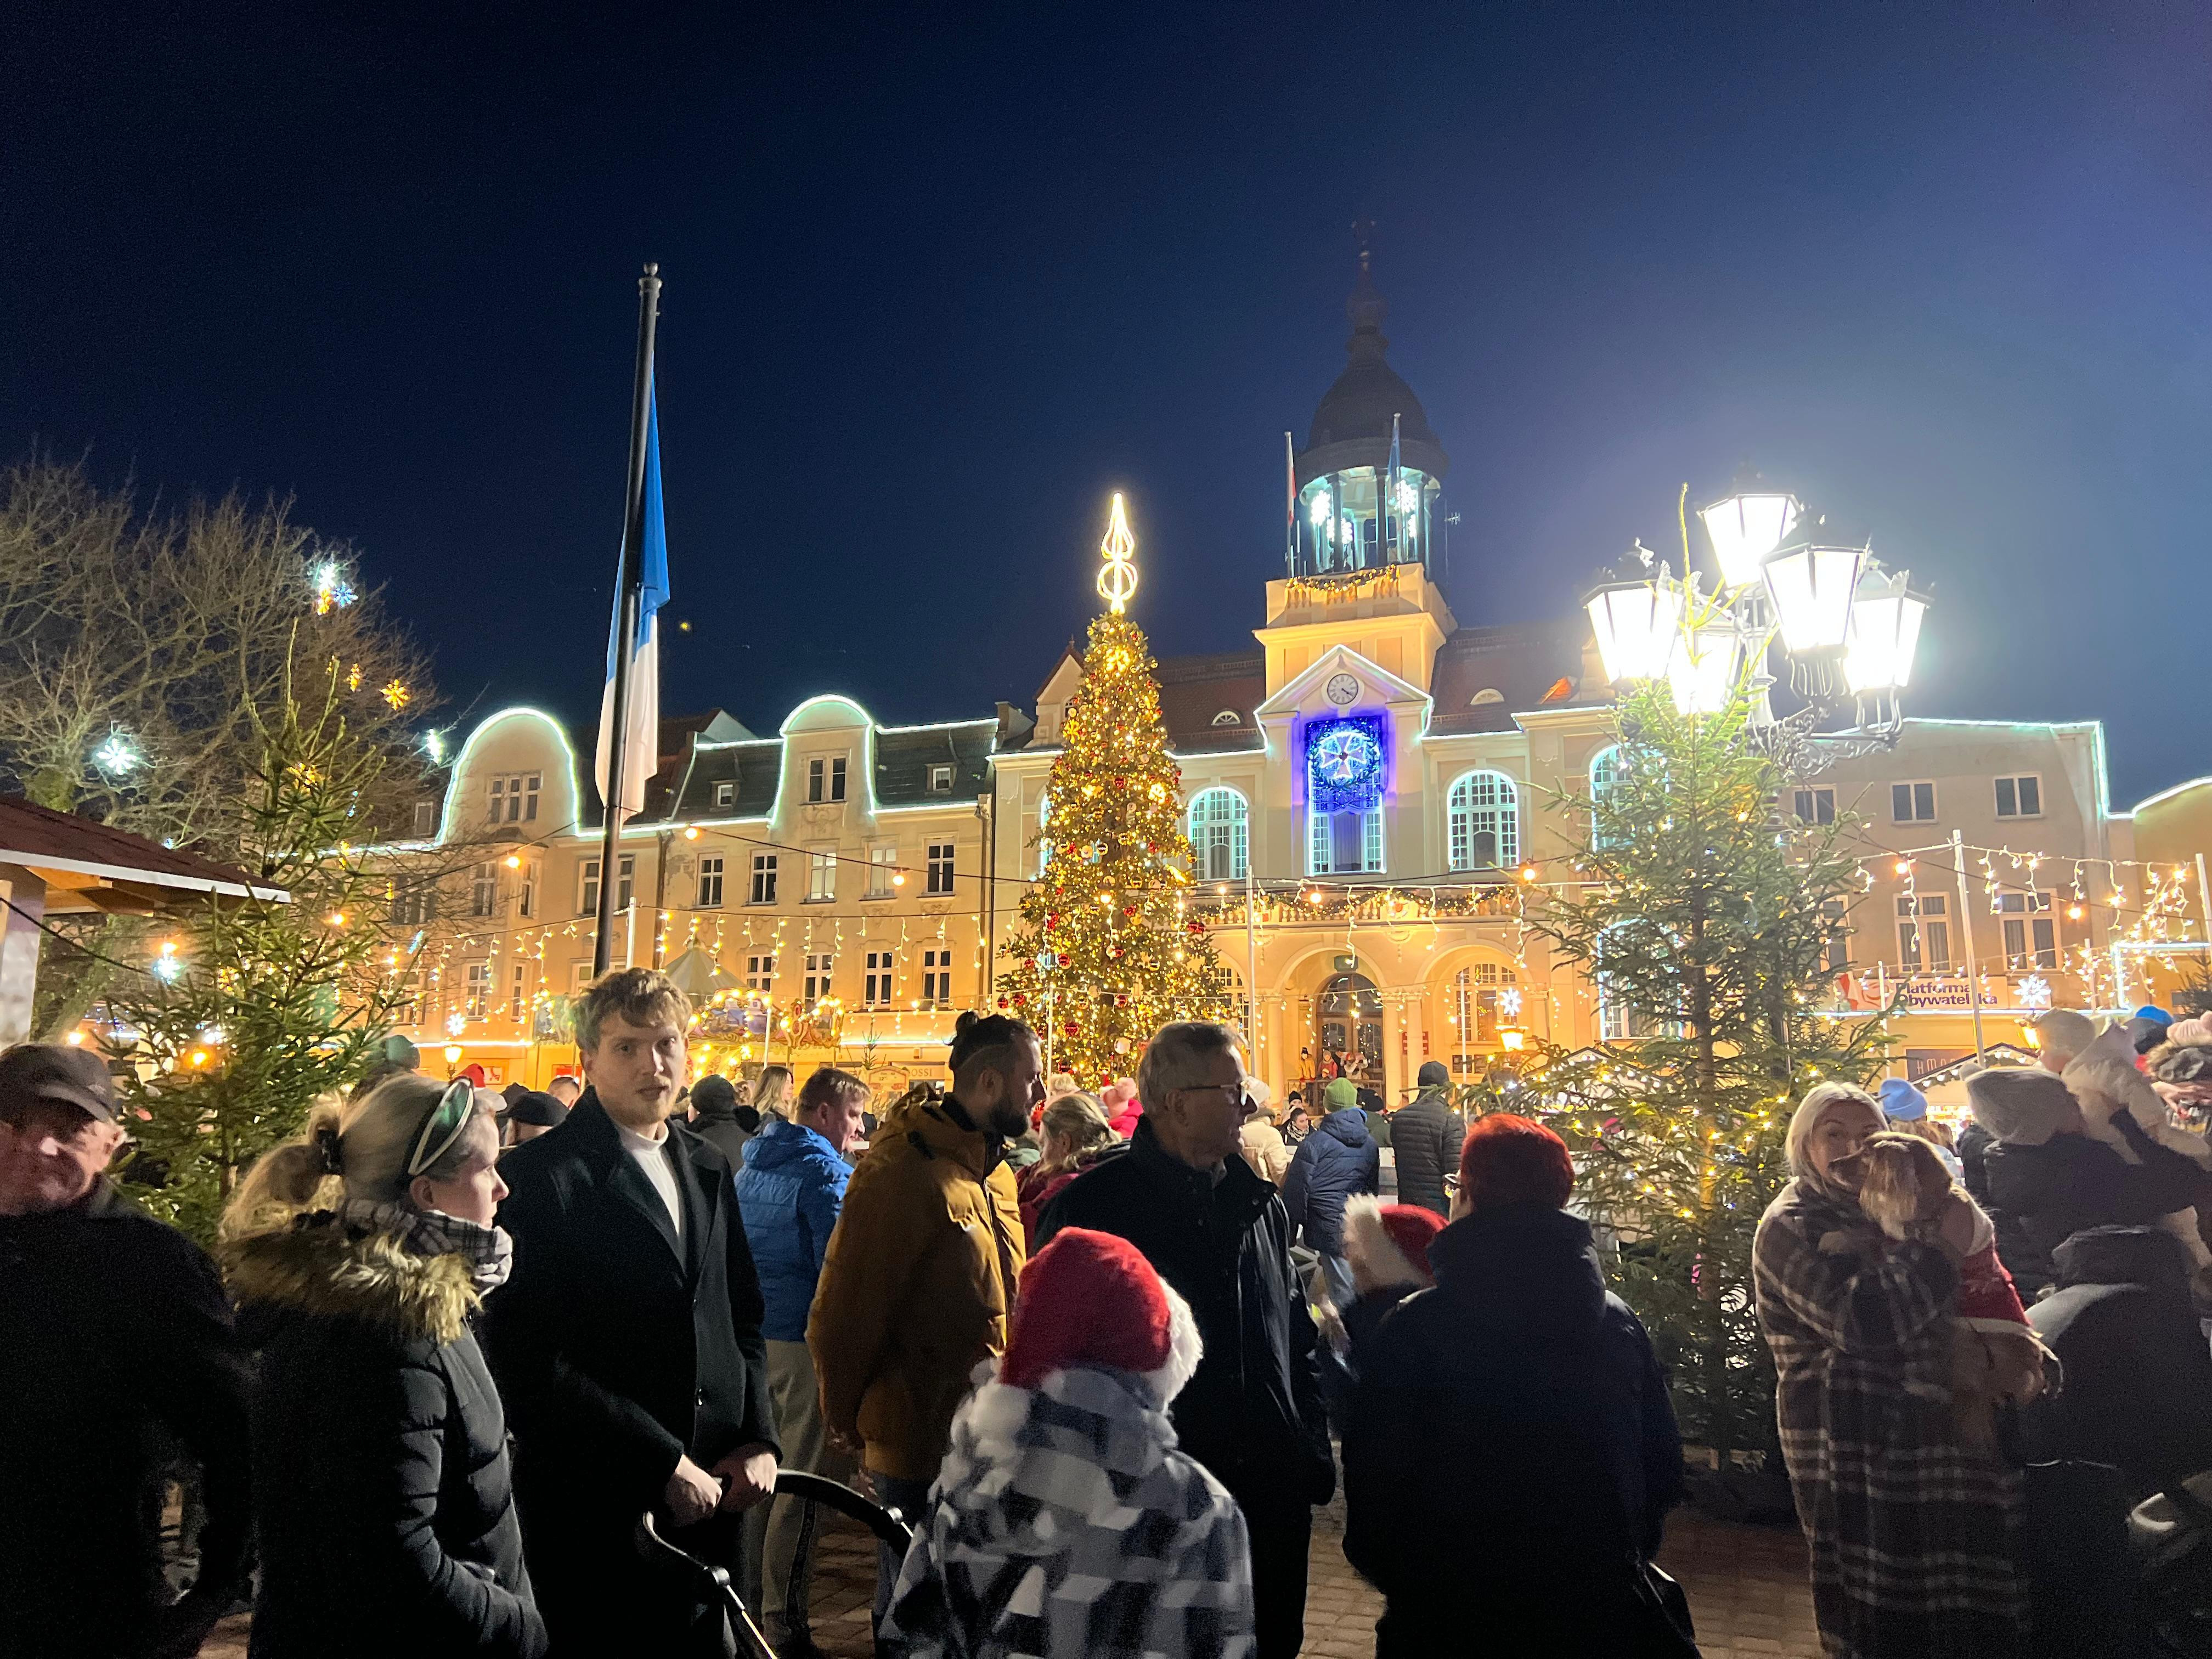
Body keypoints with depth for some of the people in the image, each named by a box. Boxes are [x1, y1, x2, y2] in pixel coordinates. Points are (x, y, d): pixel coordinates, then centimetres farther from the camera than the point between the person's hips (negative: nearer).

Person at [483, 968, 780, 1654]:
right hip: (594, 1506, -5)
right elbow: (533, 1359, -16)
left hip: (709, 1495, 6)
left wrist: (758, 1437, 3)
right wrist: (664, 1463, -15)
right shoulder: (541, 1176, -11)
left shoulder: (707, 1169, 10)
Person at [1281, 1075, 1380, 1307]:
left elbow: (1297, 1189, -6)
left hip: (1329, 1226, -5)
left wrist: (1291, 1228, 3)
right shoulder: (1370, 1144, 8)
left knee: (1343, 1292, -2)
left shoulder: (1314, 1143, -9)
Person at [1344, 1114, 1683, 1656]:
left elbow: (1374, 1479, -14)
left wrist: (1399, 1580, 4)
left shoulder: (1414, 1329, -18)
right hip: (1598, 1615, 3)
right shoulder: (1618, 1322, -6)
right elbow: (1663, 1470, 3)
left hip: (1453, 1614, -3)